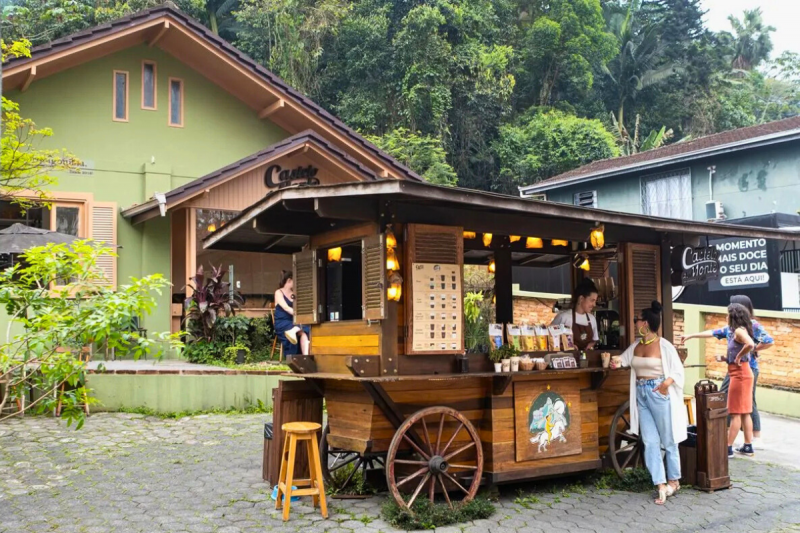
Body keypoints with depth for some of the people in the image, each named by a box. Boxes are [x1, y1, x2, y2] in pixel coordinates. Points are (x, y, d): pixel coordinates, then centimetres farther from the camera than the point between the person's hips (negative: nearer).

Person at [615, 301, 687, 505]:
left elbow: (678, 371, -9)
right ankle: (661, 485, 4)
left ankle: (674, 480, 22)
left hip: (659, 394, -6)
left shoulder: (664, 345, -10)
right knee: (650, 442, 1)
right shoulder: (636, 345, 8)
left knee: (668, 441, 7)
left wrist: (666, 383, -25)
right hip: (641, 395, 6)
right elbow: (622, 360, 22)